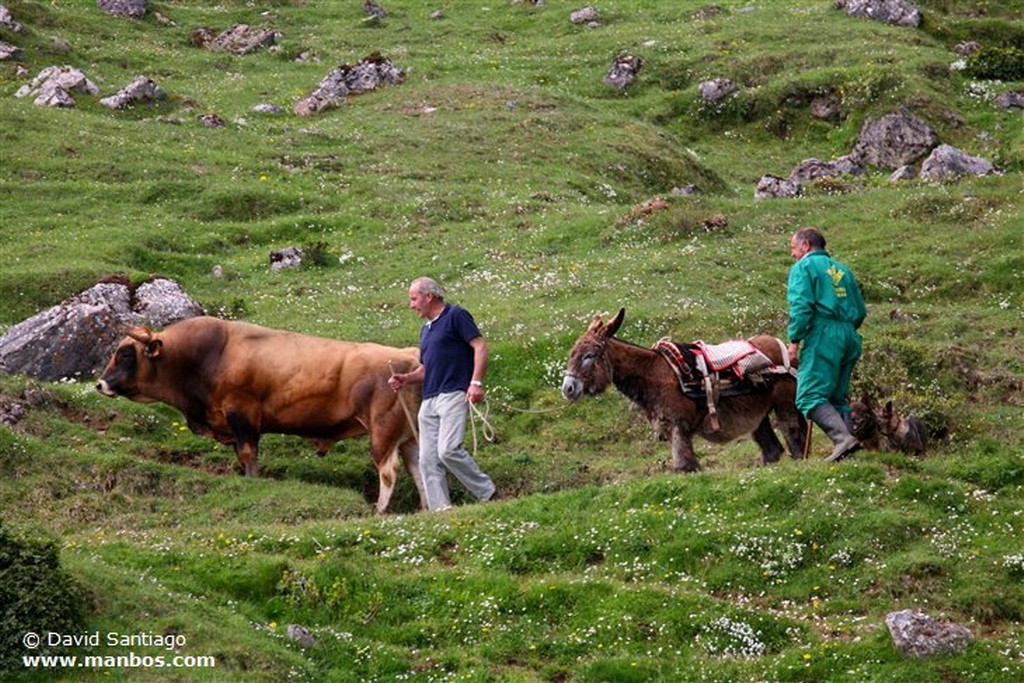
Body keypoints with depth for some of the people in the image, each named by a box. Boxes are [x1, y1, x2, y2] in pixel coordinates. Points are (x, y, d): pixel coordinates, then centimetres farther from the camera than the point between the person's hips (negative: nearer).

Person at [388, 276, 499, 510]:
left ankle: (489, 495, -11)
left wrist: (476, 382, -19)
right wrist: (407, 378, 11)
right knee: (428, 460, -1)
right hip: (429, 400, 9)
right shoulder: (426, 330, 23)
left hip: (453, 394, -9)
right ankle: (439, 510, -2)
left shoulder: (456, 316, -1)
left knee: (448, 450, -22)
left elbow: (480, 346, -8)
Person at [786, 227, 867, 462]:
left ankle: (843, 437, -30)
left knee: (810, 396, -13)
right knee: (837, 397, 14)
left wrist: (794, 339, -10)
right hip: (849, 337, 8)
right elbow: (860, 311, 20)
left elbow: (801, 305, -12)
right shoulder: (841, 269, 22)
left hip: (823, 337, -8)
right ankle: (844, 442, 5)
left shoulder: (804, 267, 2)